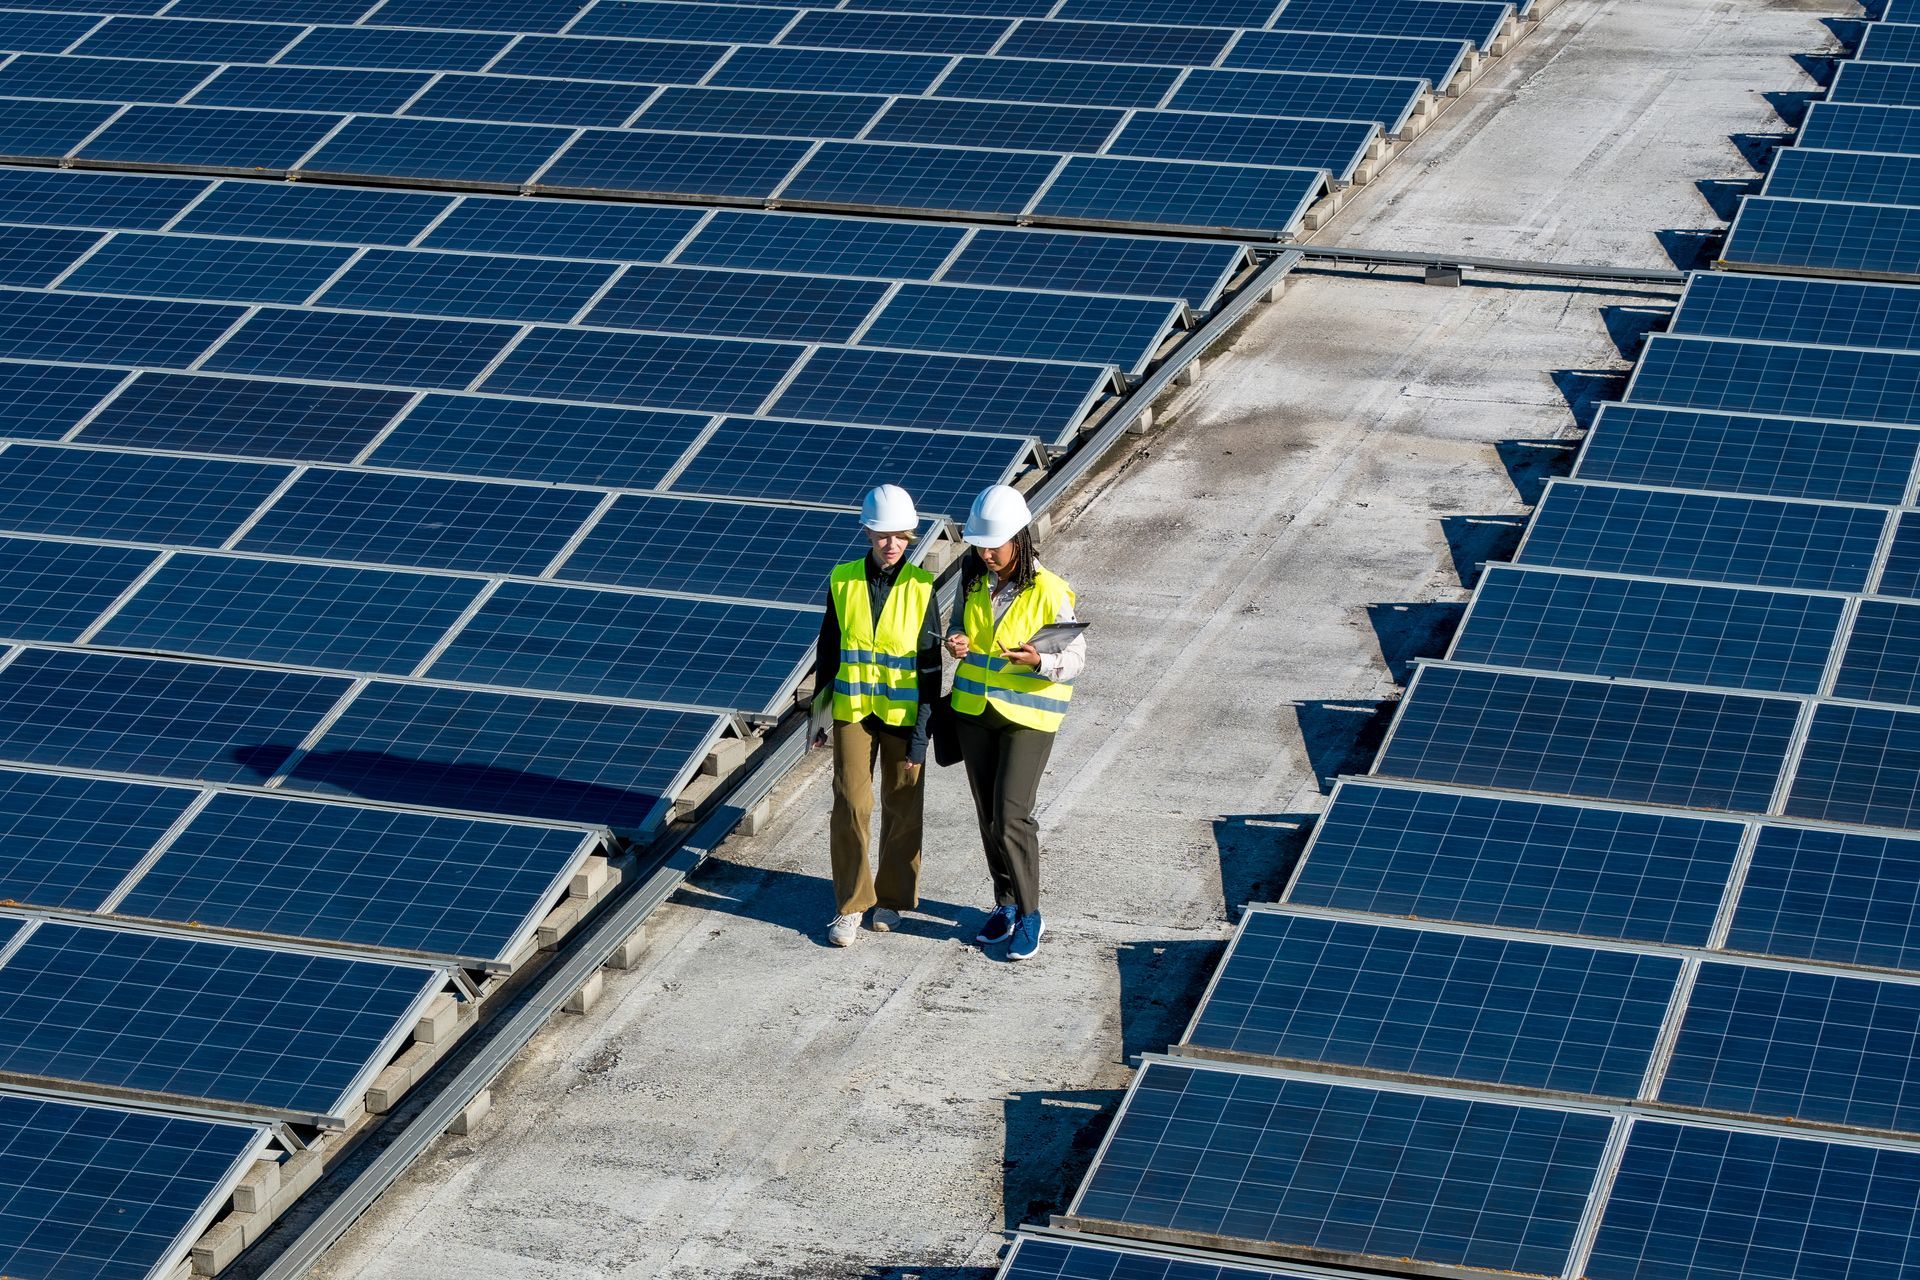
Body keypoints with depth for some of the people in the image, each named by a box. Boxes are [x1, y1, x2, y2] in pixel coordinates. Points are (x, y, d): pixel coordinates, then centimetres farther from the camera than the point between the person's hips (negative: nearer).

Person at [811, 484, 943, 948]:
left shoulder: (920, 588, -7)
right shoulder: (843, 581, -2)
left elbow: (930, 663, -5)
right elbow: (828, 649, 7)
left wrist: (922, 730, -8)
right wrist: (820, 712, 8)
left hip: (903, 714, -1)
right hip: (852, 712, 1)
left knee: (902, 810, 9)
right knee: (850, 806, -2)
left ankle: (892, 899, 25)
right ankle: (850, 905, 9)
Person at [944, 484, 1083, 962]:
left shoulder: (1048, 592, -16)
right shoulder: (973, 580, -1)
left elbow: (1075, 657, -10)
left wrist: (1039, 660, -31)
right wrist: (958, 641, -9)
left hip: (1029, 714, -5)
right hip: (975, 709, 5)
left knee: (1010, 818, -11)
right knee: (989, 816, 12)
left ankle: (1029, 915, 4)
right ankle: (1006, 904, 28)